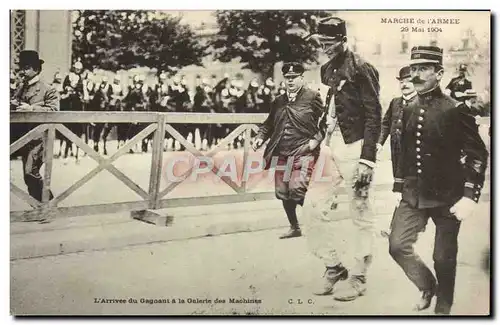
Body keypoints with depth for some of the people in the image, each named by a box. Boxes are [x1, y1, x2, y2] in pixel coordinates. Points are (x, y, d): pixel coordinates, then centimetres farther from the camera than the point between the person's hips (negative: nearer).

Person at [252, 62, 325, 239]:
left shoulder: (312, 96, 0)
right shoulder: (278, 101, 16)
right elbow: (269, 124, 23)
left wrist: (316, 139, -14)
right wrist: (261, 136, 6)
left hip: (304, 152, -6)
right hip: (281, 153, 6)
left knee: (297, 189, -20)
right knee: (283, 192, 10)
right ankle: (294, 227, 27)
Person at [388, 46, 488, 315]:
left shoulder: (456, 110, -10)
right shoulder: (409, 111, 7)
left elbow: (477, 154, -12)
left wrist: (470, 197, -20)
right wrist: (399, 189, 15)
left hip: (447, 197, -5)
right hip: (414, 195, 5)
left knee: (444, 257, 6)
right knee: (398, 245, -1)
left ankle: (443, 307, 27)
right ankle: (427, 286, 26)